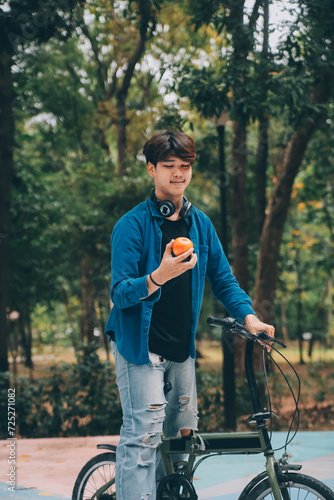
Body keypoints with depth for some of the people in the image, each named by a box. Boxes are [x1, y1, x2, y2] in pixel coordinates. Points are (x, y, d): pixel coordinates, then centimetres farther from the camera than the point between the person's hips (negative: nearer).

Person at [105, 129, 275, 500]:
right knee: (143, 434, -13)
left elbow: (222, 278, 12)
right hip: (140, 344, -6)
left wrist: (248, 315, -5)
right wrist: (159, 277, -36)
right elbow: (120, 292, -17)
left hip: (182, 345, 6)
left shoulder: (201, 224, 8)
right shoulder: (132, 225, -11)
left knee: (183, 430, 14)